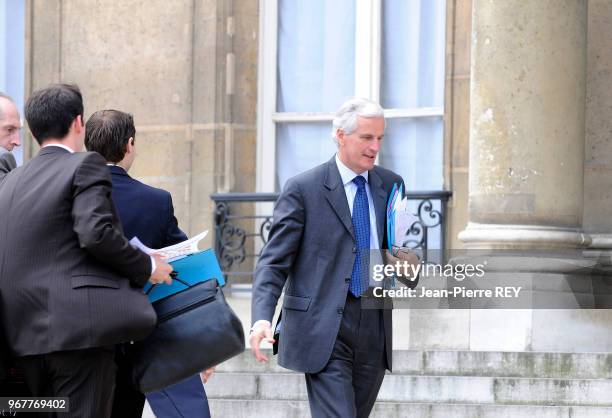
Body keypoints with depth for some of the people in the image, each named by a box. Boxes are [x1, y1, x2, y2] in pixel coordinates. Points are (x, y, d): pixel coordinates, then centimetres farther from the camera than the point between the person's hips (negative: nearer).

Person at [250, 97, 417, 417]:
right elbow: (273, 263, -7)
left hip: (374, 329, 5)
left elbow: (400, 246, 21)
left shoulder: (391, 185, 11)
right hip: (324, 330, -5)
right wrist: (261, 319, -22)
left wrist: (408, 262, -5)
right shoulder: (303, 189, -4)